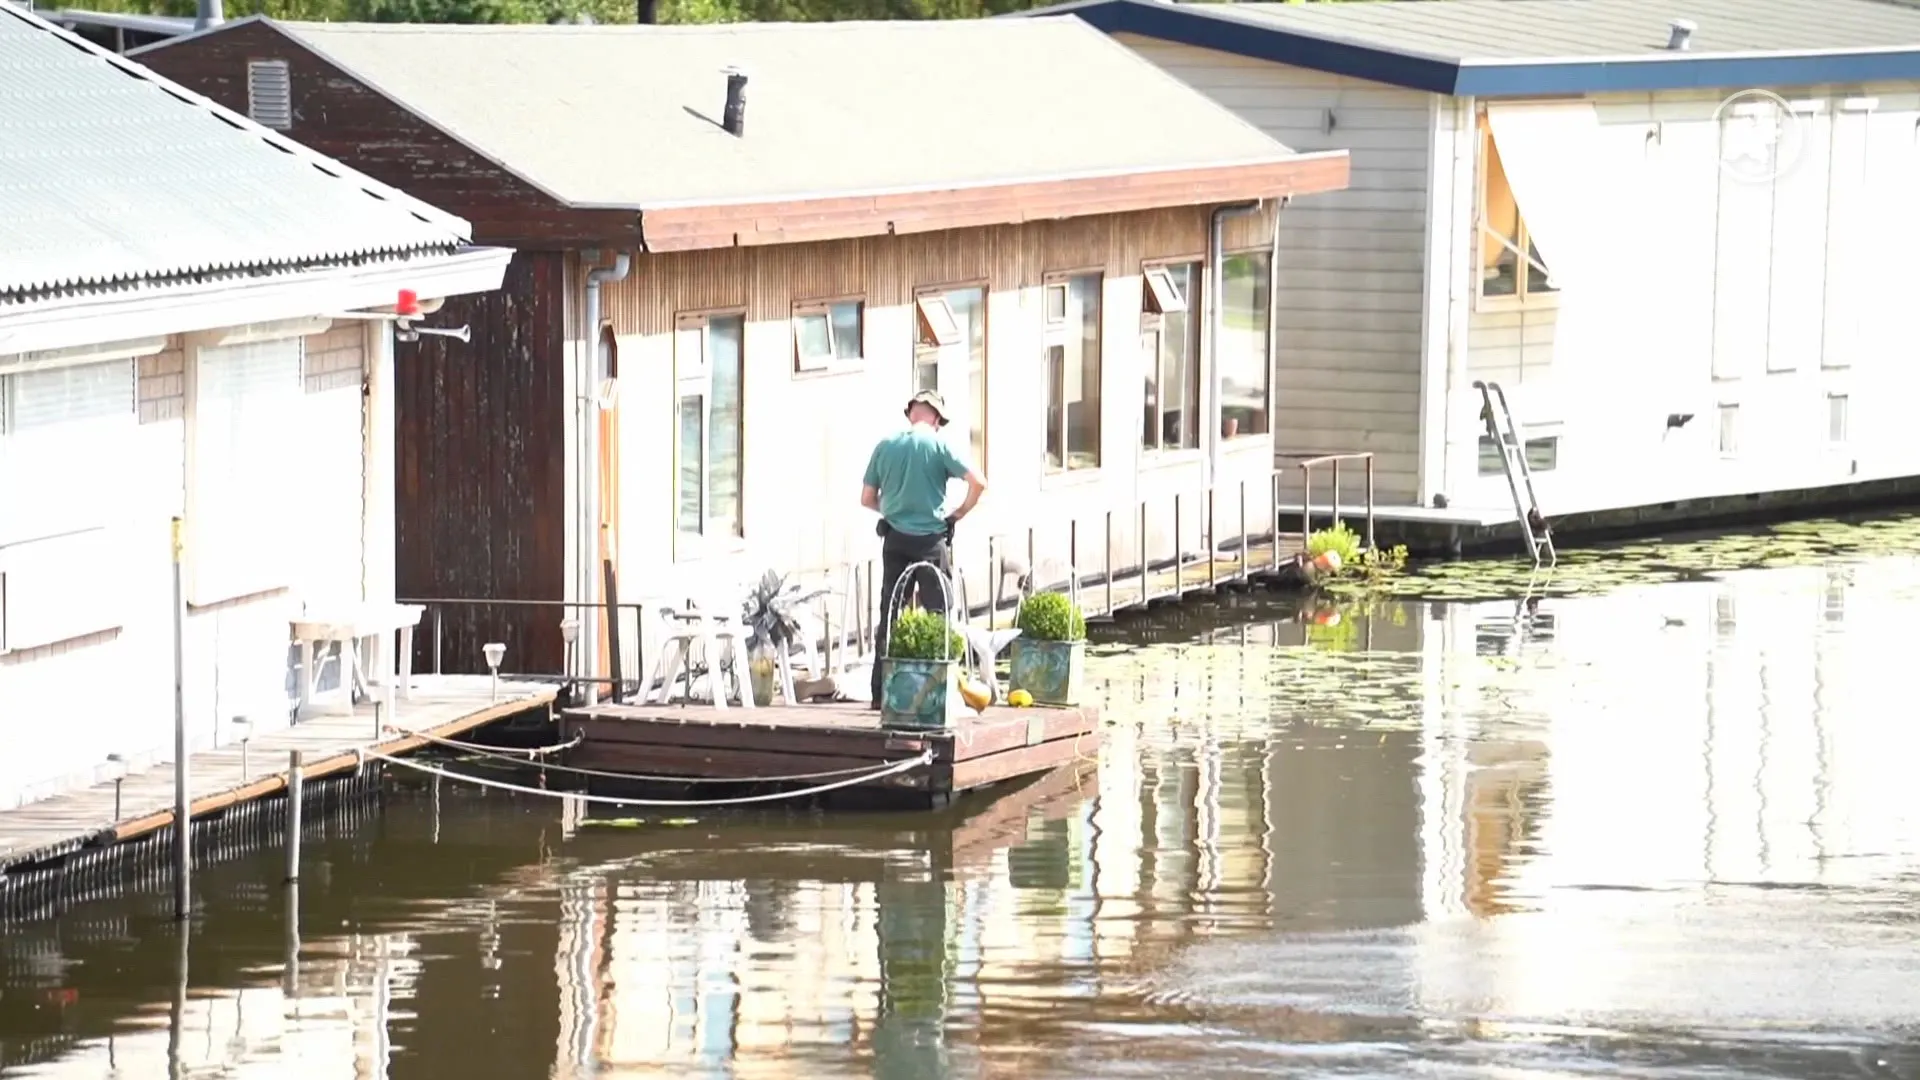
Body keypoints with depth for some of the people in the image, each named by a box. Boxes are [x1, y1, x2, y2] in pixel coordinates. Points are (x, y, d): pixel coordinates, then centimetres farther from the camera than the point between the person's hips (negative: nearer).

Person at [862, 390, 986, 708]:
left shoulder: (886, 446, 3)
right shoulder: (938, 444, -7)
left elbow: (867, 499, 8)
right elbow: (978, 482, -14)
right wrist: (960, 512, 1)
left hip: (895, 539, 3)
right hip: (931, 539, -3)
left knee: (889, 615, 8)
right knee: (936, 616, 4)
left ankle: (881, 692, 8)